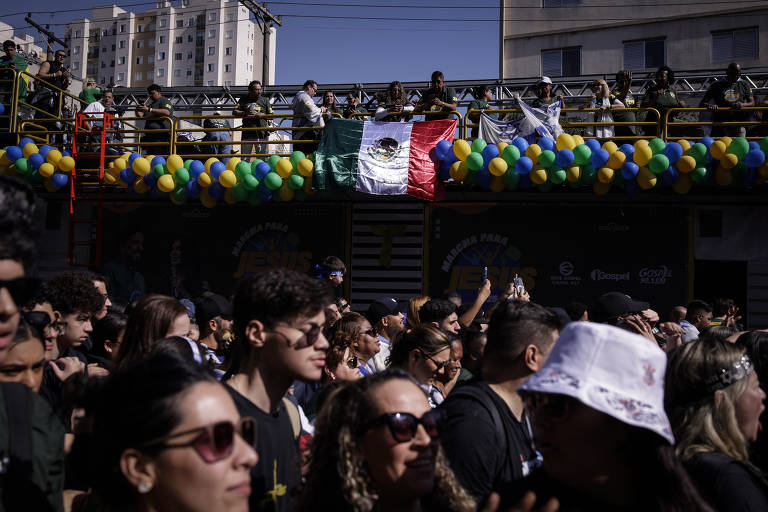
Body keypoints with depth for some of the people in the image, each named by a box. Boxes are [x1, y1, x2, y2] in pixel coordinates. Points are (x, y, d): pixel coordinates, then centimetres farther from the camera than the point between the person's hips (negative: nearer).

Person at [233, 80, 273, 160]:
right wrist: (244, 113, -14)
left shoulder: (265, 100, 11)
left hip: (261, 133, -1)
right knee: (244, 158, 2)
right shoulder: (243, 100, 12)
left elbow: (271, 116, 9)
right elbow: (234, 112, 4)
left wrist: (262, 115, -10)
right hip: (247, 132, 1)